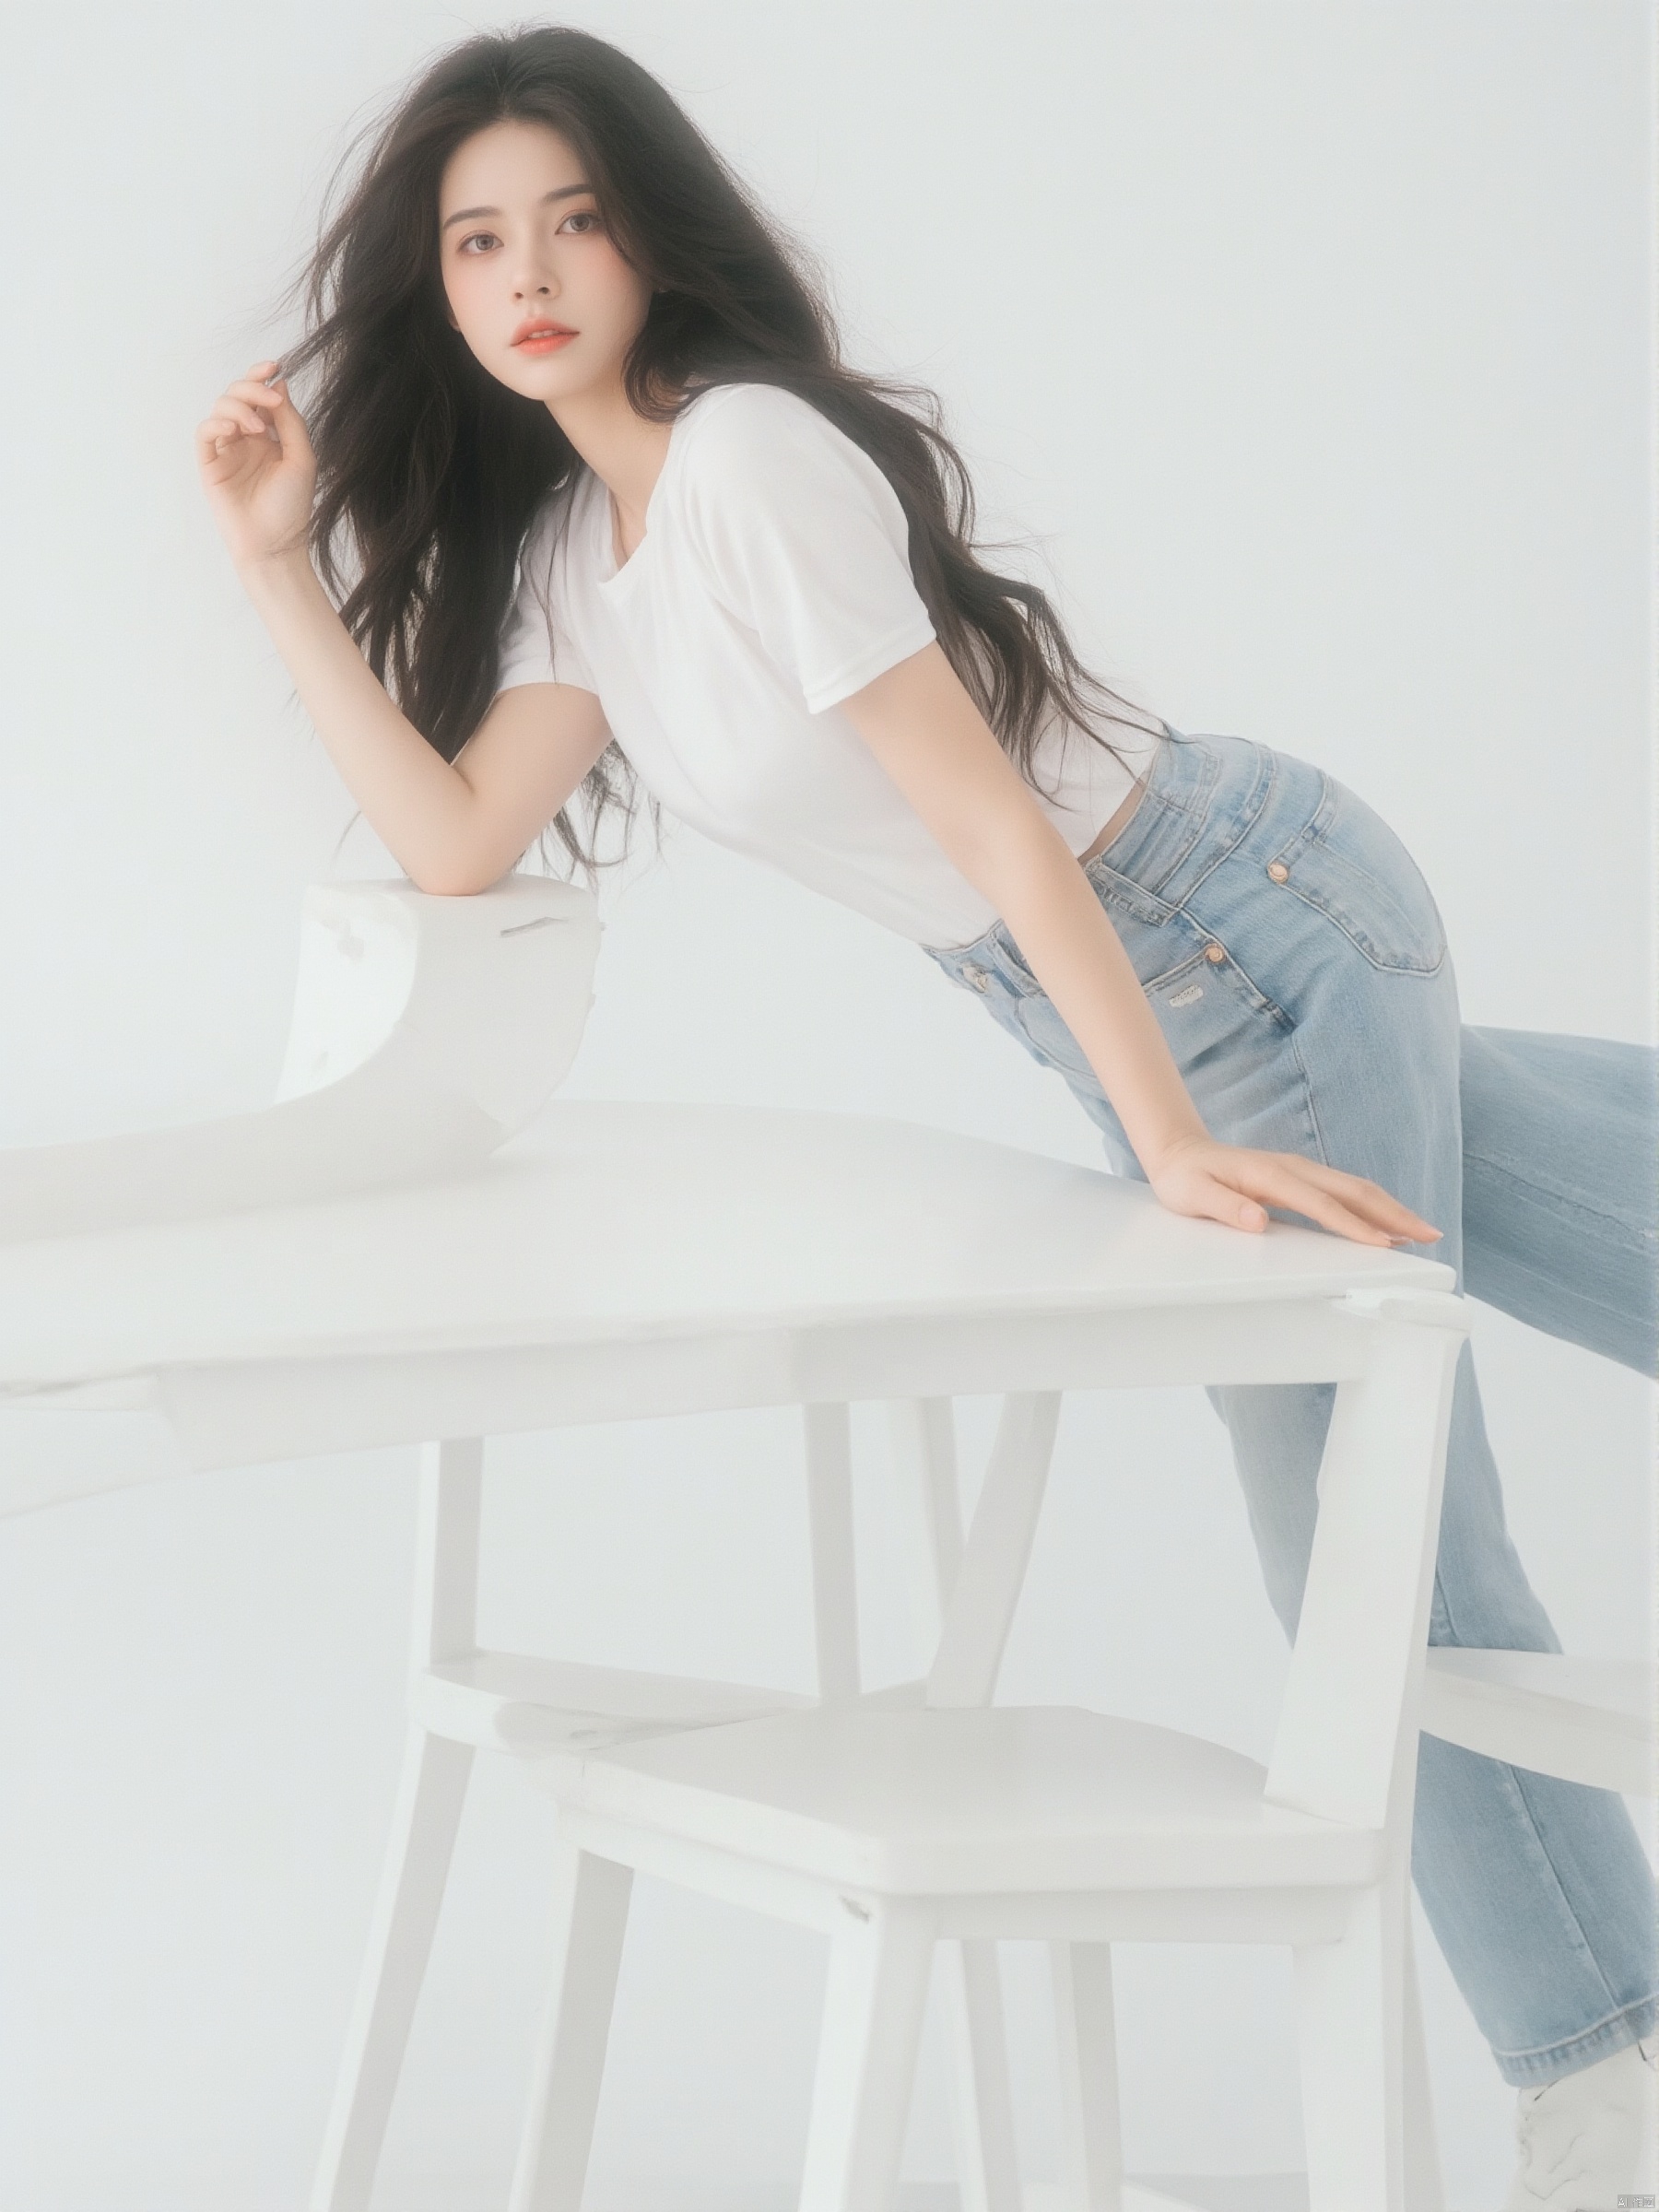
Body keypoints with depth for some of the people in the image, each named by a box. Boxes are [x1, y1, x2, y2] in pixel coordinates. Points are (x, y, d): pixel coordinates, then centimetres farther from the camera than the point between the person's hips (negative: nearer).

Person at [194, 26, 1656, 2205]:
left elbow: (992, 819, -24)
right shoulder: (573, 532, 7)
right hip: (1148, 997, 9)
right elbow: (458, 836, -1)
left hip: (1245, 933, -9)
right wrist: (283, 563, -3)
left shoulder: (750, 456, -20)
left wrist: (1173, 1138, -27)